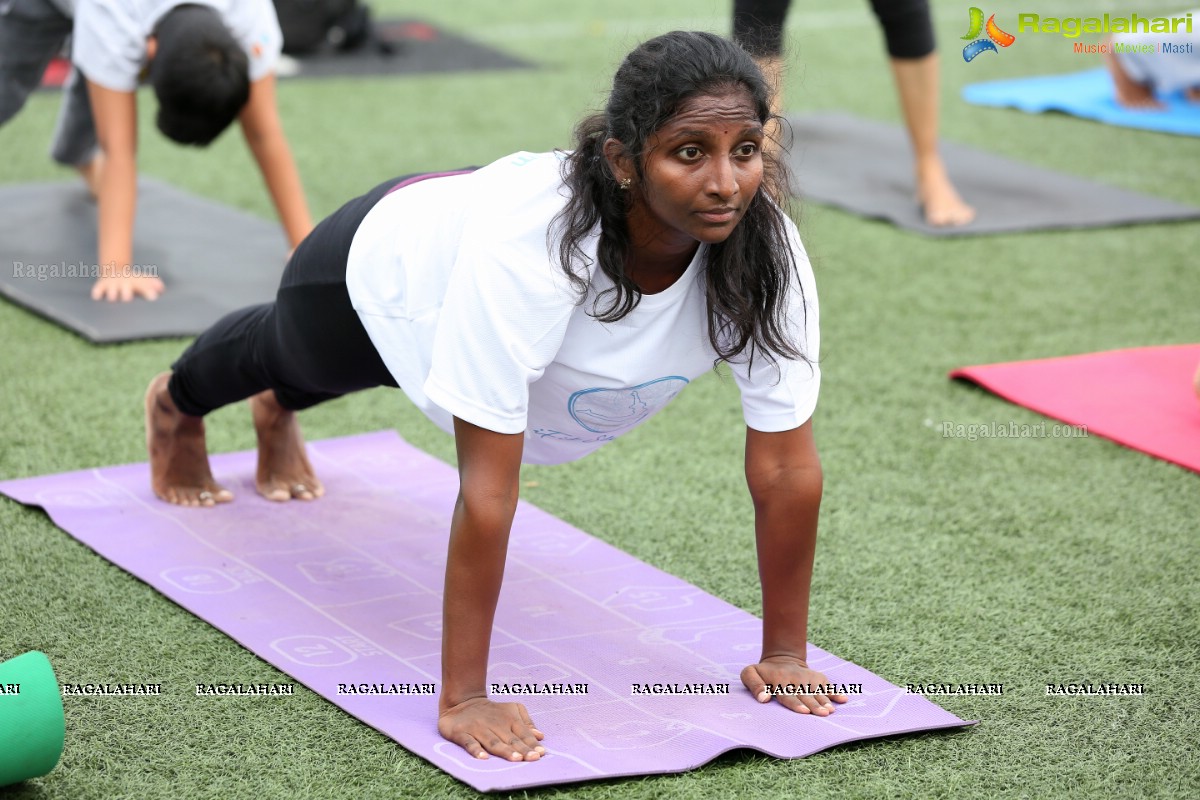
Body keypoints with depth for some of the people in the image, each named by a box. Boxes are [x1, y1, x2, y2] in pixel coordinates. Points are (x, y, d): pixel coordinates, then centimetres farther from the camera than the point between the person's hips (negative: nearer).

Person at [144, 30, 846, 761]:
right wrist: (462, 699, -45)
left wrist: (786, 655, -26)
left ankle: (278, 414, 74)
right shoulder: (528, 244, -51)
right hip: (386, 263, -4)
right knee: (287, 347, 33)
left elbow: (787, 466, -30)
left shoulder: (765, 254, -39)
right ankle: (177, 406, 69)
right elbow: (488, 489, -48)